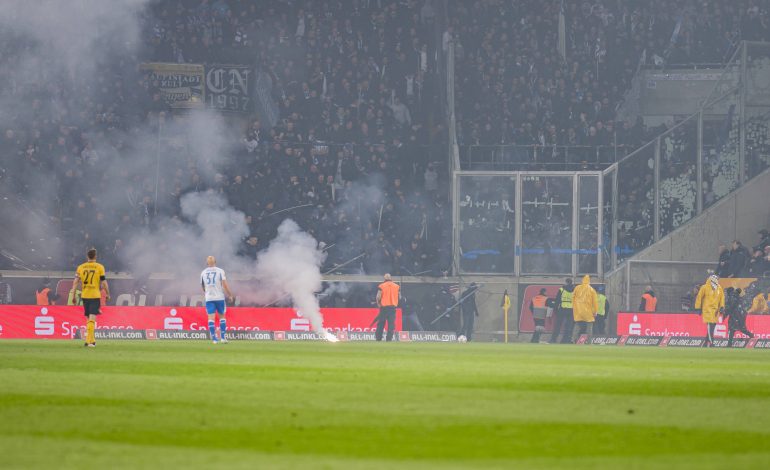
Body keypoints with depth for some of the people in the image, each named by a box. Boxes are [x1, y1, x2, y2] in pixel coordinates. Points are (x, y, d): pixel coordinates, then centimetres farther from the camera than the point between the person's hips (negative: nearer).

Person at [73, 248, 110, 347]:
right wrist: (107, 294, 9)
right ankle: (89, 340, -21)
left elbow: (76, 282, 2)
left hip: (84, 295, 4)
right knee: (92, 319, -9)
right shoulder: (99, 267, -2)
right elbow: (104, 282, -3)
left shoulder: (80, 267, 6)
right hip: (95, 295, -4)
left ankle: (92, 340, 26)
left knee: (89, 318, 17)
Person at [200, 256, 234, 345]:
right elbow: (225, 285, -9)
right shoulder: (220, 271, -3)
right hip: (219, 297, -1)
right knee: (222, 316, 12)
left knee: (211, 318, -1)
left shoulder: (203, 273, 7)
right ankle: (223, 337, 8)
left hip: (209, 298, 1)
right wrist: (230, 295, 1)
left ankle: (214, 339, -7)